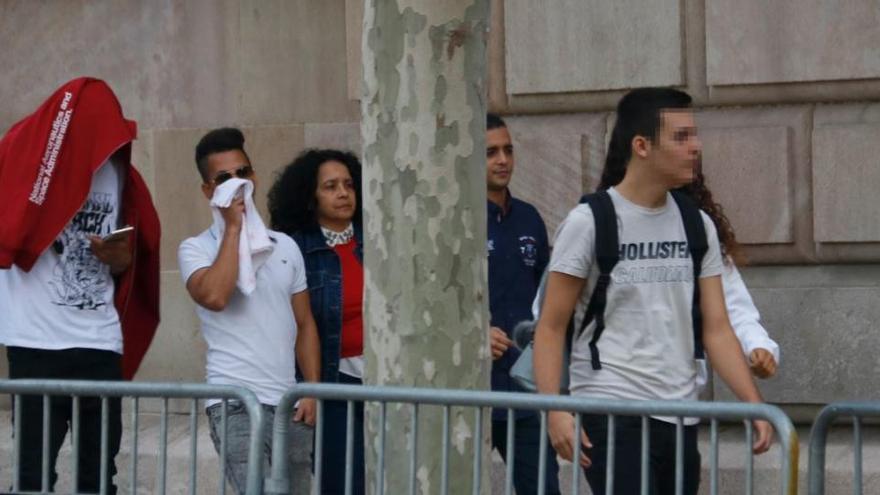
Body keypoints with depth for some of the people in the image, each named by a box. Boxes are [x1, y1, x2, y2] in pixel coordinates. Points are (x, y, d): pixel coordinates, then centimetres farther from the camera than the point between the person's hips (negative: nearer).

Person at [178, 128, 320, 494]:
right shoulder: (196, 249, 0)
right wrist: (233, 228, -11)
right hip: (236, 404, -6)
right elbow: (215, 296, -21)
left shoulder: (285, 246, 15)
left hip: (289, 404, 6)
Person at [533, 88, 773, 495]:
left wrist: (754, 404, -5)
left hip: (681, 418, 6)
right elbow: (551, 327, -6)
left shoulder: (697, 226, 10)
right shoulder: (589, 222, -6)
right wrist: (555, 410, -19)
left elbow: (716, 329, 8)